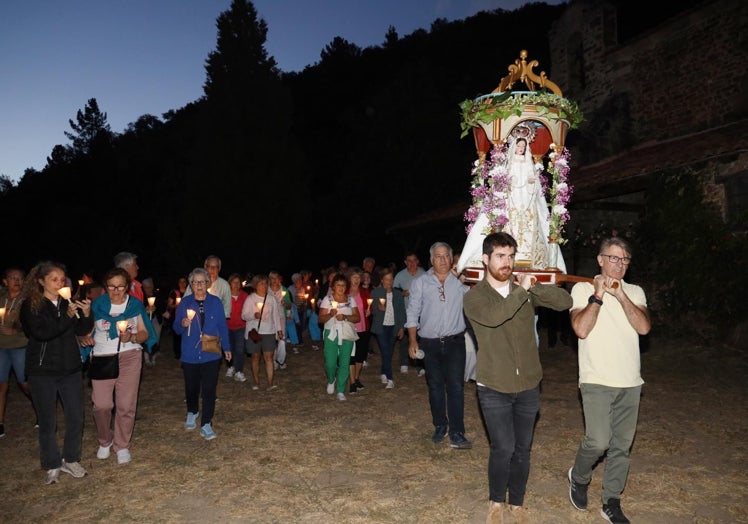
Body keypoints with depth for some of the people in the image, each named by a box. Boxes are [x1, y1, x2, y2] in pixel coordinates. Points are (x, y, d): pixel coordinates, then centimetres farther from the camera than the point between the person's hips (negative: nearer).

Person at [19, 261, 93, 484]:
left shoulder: (68, 302, 3)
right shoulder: (31, 305, -6)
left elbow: (82, 331, 0)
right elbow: (41, 333, -20)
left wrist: (86, 314, -18)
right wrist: (67, 316, -29)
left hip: (70, 368, 3)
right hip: (42, 371, -3)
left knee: (76, 417, 6)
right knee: (47, 421, 6)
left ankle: (70, 459, 25)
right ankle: (52, 466, 22)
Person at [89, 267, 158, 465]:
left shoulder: (136, 305, 3)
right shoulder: (97, 305, 3)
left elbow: (145, 333, 4)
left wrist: (131, 337, -15)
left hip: (130, 357, 0)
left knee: (126, 405, -1)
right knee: (102, 405, -5)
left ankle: (122, 446, 17)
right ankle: (104, 441, 22)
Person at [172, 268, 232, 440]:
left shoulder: (216, 302, 1)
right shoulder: (185, 303, 1)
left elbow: (222, 327, 6)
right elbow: (176, 328, 1)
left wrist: (226, 348, 8)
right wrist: (183, 324, -22)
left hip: (211, 354, -1)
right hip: (189, 354, 1)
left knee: (209, 389, -4)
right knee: (191, 387, 15)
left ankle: (206, 424, 4)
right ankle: (192, 413, 40)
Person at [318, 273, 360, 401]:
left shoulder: (350, 299, 8)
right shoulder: (327, 299, 4)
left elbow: (357, 318, 2)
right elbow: (321, 319, 0)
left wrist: (345, 317, -15)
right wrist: (331, 314, -19)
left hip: (347, 334, 1)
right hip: (331, 334, -1)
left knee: (344, 363, -1)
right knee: (330, 363, -6)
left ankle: (341, 391, 10)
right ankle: (331, 381, 27)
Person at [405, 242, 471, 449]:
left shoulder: (460, 281, 0)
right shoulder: (420, 282, 1)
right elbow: (412, 313, 2)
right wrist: (412, 340, -3)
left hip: (454, 341, -1)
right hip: (430, 343, 1)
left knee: (455, 386, -5)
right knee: (435, 386, 12)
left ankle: (457, 434, 1)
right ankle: (440, 427, 28)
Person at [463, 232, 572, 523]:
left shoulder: (526, 290, 3)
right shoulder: (474, 296, -7)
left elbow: (565, 302, -8)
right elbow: (492, 316, -28)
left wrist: (533, 286, -19)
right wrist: (521, 291, -21)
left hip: (528, 386, 3)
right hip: (494, 388, -3)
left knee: (522, 450, 12)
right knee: (504, 448, -5)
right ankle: (496, 501, 22)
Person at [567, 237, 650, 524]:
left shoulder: (635, 292, 9)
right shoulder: (583, 289, -2)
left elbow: (644, 327, -7)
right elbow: (581, 329, -14)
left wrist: (621, 295, -14)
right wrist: (598, 295, -14)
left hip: (630, 382, 4)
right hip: (597, 381, -4)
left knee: (621, 446, 9)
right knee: (599, 441, -13)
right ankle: (578, 478, 18)